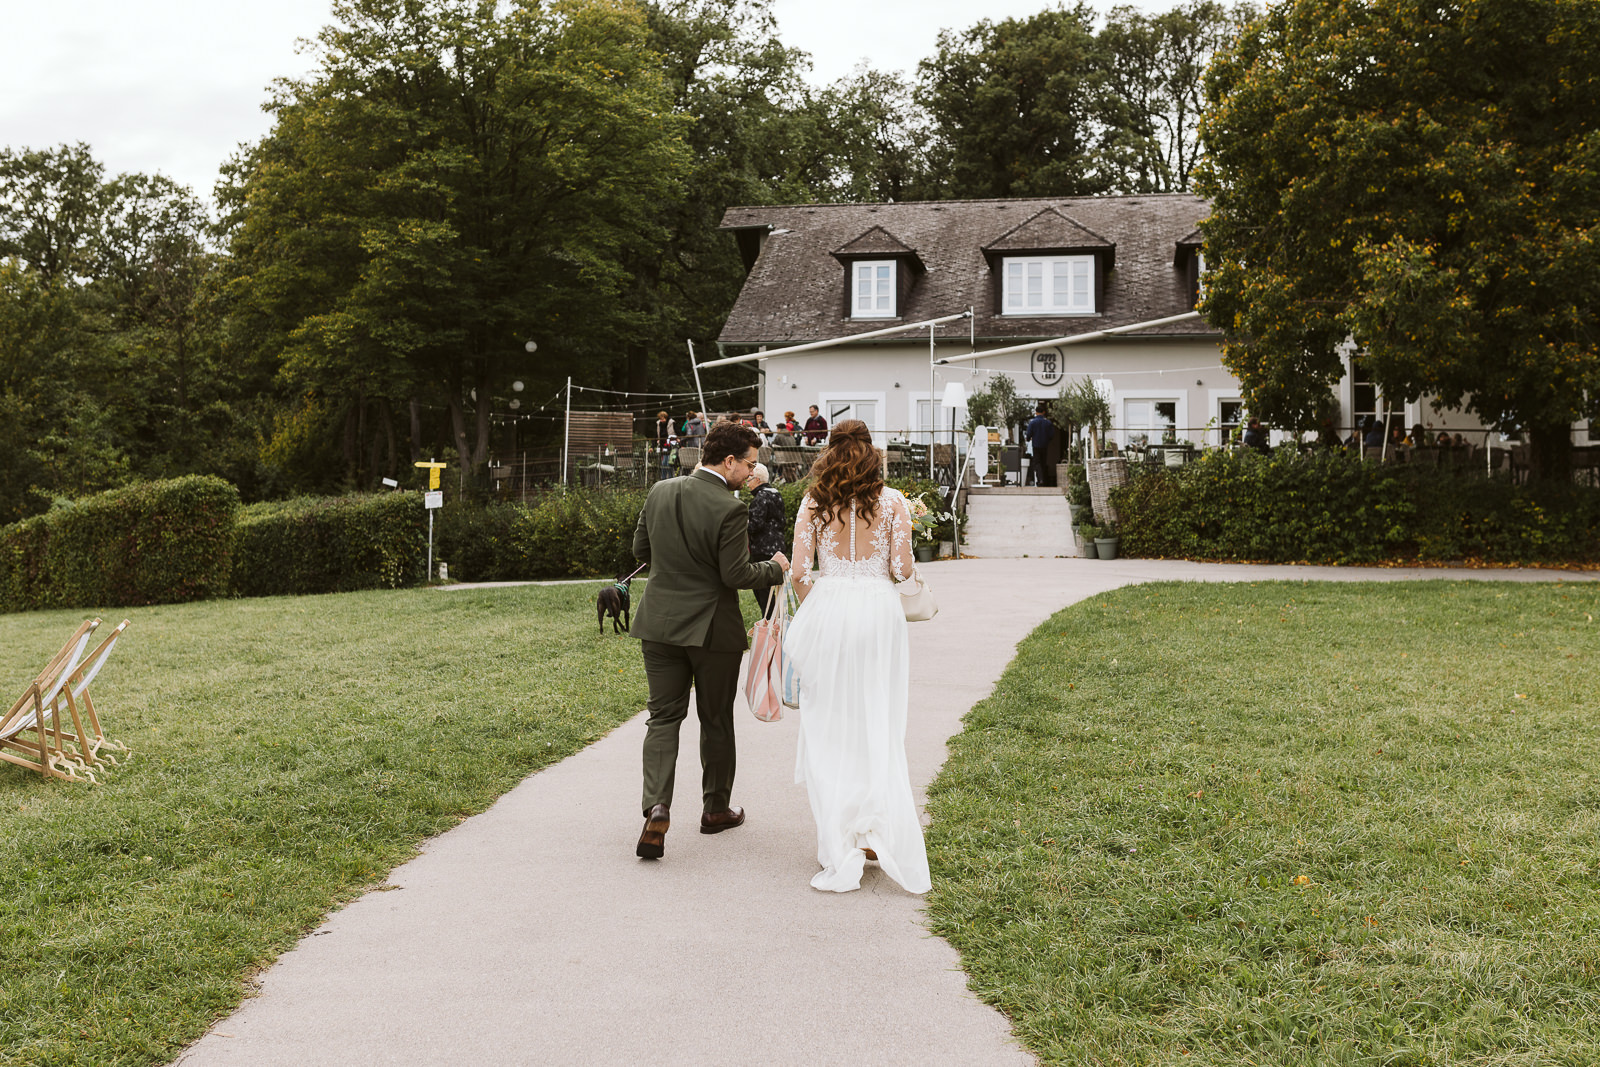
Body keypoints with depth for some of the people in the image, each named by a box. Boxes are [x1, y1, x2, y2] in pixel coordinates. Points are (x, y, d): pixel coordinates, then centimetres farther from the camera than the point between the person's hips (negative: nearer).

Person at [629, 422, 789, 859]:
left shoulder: (660, 492, 1)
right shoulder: (729, 509, -18)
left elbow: (641, 551, 9)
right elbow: (736, 575, -18)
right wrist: (775, 569, 0)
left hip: (659, 624, 4)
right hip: (712, 627, -4)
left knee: (663, 717, 7)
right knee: (716, 720, 13)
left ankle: (656, 810, -12)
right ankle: (716, 809, 28)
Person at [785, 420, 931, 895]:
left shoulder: (814, 503, 2)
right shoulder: (892, 501, 0)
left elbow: (799, 571, -1)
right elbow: (902, 569, -4)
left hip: (826, 609, 0)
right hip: (878, 611, 0)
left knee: (829, 728, 7)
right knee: (877, 728, 8)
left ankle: (839, 842, 8)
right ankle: (876, 832, 3)